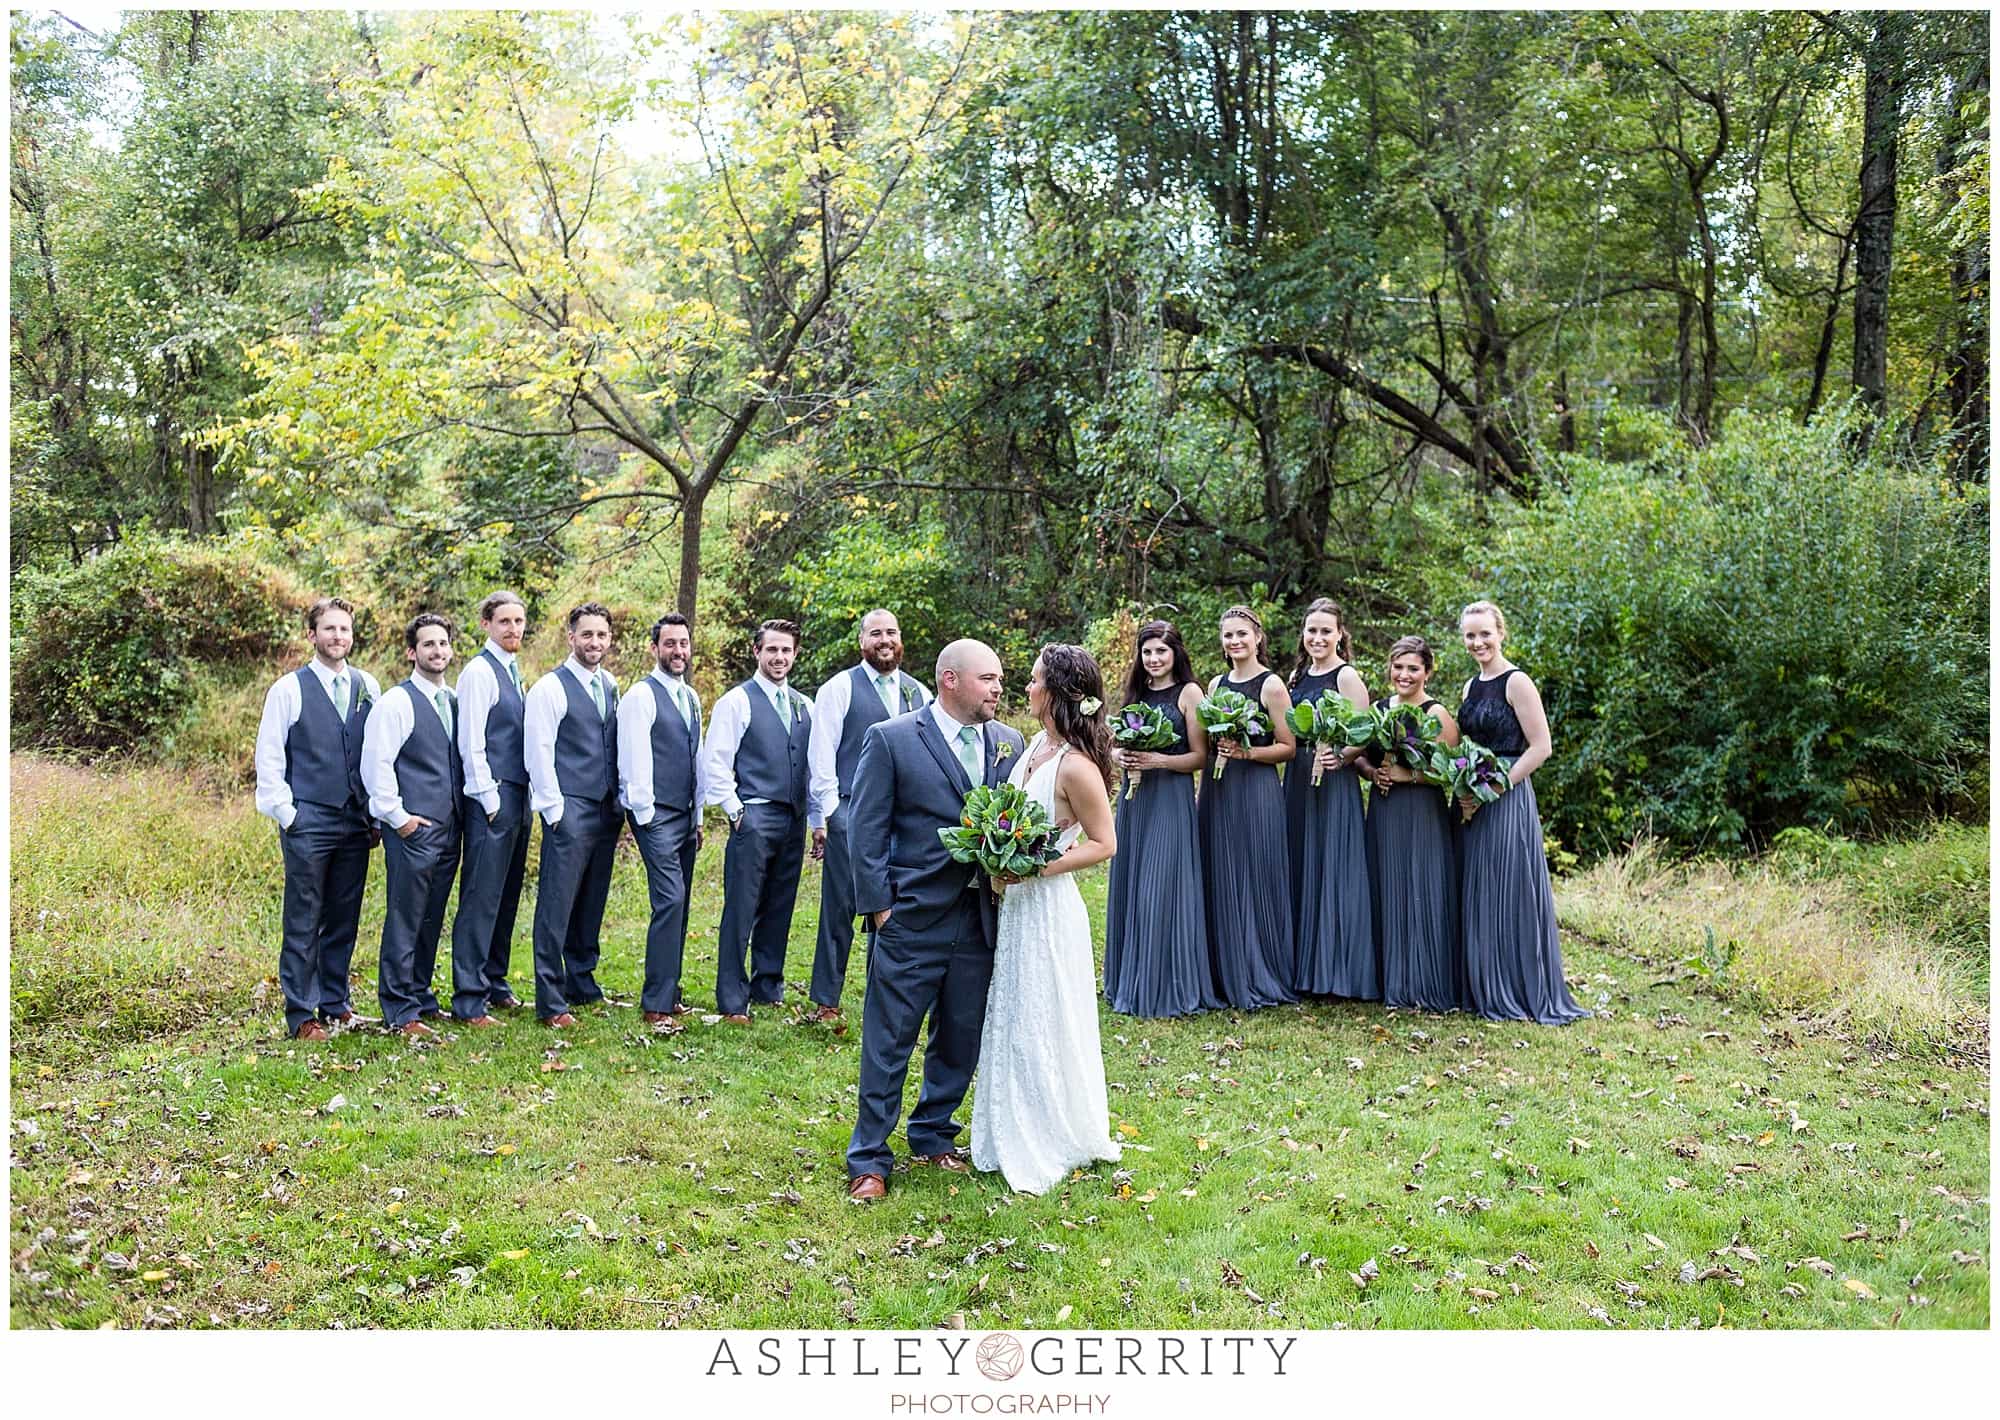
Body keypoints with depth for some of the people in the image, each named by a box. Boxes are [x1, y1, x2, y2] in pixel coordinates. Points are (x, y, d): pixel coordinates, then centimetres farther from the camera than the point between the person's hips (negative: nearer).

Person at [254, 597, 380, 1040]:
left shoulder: (368, 687, 8)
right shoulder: (289, 689, -3)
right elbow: (269, 758, -1)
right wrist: (286, 814, -6)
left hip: (357, 822, 4)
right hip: (307, 822, -4)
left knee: (344, 920, 10)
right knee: (303, 922, 0)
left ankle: (335, 1004, 21)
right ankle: (301, 1015, 8)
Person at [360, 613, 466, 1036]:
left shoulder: (455, 702, 14)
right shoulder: (396, 702, -8)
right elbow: (375, 764, -12)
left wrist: (462, 811, 12)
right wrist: (397, 816, -12)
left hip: (449, 828, 7)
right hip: (412, 829, -7)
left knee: (431, 920, 14)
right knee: (404, 921, -1)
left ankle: (421, 997, 25)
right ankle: (400, 1012, 5)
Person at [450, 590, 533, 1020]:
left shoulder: (513, 671, 17)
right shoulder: (480, 671, -10)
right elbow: (471, 743, -14)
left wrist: (523, 797, 15)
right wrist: (490, 799, -15)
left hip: (518, 797, 9)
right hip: (492, 798, -9)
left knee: (506, 897, 14)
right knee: (481, 899, -6)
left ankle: (494, 983, 24)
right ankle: (470, 999, -1)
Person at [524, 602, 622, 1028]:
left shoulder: (610, 686, 13)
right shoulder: (550, 688, -7)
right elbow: (539, 753, -10)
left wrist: (619, 803, 12)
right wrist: (555, 810, -12)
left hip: (605, 810, 7)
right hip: (568, 810, -7)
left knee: (591, 904, 14)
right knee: (557, 906, -5)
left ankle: (582, 984, 26)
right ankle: (550, 1003, -2)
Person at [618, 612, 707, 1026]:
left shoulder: (691, 698, 16)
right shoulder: (641, 695, -9)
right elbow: (635, 760, -13)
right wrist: (646, 815, -13)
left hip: (686, 816, 8)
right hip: (656, 816, -8)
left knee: (677, 905, 10)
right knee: (670, 900, -14)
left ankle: (669, 993, 18)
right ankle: (657, 1004, -8)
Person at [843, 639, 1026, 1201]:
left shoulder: (1008, 743, 9)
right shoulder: (891, 739, -5)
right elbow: (866, 829, -5)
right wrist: (878, 904, -9)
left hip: (982, 920, 5)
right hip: (913, 921, -5)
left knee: (962, 1040, 15)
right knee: (889, 1044, 2)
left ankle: (933, 1135, 33)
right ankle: (869, 1159, 14)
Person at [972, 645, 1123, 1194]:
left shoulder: (1076, 766, -22)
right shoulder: (1037, 744, 3)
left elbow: (1104, 844, -15)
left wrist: (1035, 868, -22)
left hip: (1046, 908, -9)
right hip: (1013, 904, 9)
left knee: (1040, 1029, 5)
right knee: (1010, 1022, 18)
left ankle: (1051, 1147, 23)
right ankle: (1015, 1138, 34)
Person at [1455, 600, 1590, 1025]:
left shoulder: (1516, 682, -9)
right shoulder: (1471, 686, 14)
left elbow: (1540, 748, -14)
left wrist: (1492, 790, -17)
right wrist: (1463, 790, 5)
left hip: (1508, 802, -8)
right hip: (1473, 806, 8)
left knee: (1510, 897, -3)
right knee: (1477, 899, 11)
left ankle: (1525, 995, 7)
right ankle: (1488, 994, 20)